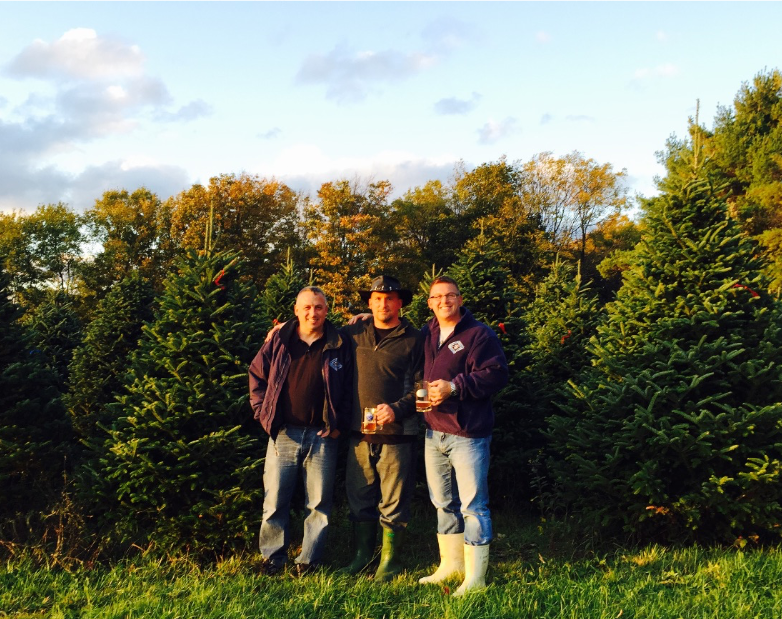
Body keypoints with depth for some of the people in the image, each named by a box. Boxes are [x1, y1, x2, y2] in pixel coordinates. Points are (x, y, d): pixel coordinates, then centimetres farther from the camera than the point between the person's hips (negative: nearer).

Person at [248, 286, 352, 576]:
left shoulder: (339, 346, 3)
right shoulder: (278, 341, 5)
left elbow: (350, 389, 7)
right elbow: (256, 376, 11)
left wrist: (340, 424, 0)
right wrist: (264, 414, 3)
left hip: (322, 436, 0)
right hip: (283, 433, 1)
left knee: (319, 503, 5)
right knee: (274, 500, 4)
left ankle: (309, 559, 18)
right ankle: (272, 557, 18)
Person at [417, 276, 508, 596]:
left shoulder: (479, 334, -7)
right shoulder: (425, 335, 13)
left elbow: (496, 374, -16)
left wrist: (454, 386, -20)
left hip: (467, 434, -7)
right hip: (434, 433, 7)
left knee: (472, 505, -4)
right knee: (443, 503, 16)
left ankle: (475, 576, 1)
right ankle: (451, 564, 28)